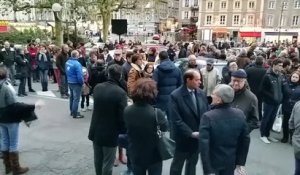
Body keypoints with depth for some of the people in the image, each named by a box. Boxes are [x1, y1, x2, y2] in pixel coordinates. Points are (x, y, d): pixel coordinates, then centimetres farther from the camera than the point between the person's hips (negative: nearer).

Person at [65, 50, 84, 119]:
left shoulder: (67, 62, 1)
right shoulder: (77, 64, -24)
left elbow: (67, 72, 10)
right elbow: (79, 75, -24)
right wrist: (82, 82, -9)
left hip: (69, 82, 8)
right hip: (76, 83, -8)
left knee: (72, 97, 20)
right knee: (76, 99, 1)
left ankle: (72, 111, 32)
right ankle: (75, 114, 7)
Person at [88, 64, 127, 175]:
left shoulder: (97, 87, -3)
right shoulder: (121, 93, -22)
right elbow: (122, 116, -19)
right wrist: (123, 132, -5)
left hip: (96, 131, 6)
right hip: (110, 133, -6)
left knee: (98, 159, 22)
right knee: (107, 163, 10)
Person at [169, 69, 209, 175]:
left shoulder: (201, 93, -1)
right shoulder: (175, 96, -18)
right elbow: (176, 120, -21)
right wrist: (191, 133, -22)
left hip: (199, 137, 5)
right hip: (183, 138, -5)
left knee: (192, 163, 23)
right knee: (177, 165, 15)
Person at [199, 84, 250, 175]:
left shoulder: (208, 117, -25)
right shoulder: (240, 114, -11)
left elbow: (204, 145, -26)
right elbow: (245, 140, -2)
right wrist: (241, 162, 8)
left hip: (213, 162, -3)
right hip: (230, 162, 4)